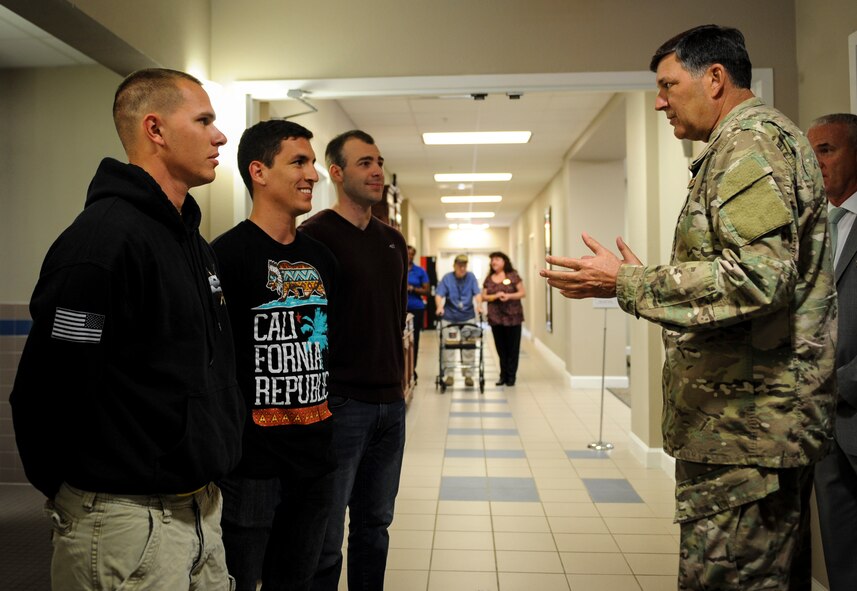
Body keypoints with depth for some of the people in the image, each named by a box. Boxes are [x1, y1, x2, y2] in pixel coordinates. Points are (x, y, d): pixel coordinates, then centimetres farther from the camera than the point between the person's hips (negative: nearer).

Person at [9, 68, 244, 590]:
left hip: (202, 508, 8)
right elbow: (46, 395, -21)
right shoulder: (102, 240, -20)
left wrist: (204, 477, 16)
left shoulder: (192, 239, 10)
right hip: (130, 520, -8)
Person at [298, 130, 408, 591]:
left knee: (375, 525, 18)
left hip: (390, 403, 6)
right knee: (325, 538, 5)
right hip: (339, 403, -6)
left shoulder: (393, 241, 12)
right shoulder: (315, 236, -9)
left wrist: (398, 378, 16)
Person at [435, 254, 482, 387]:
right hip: (449, 317, -1)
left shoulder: (471, 277, 1)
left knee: (469, 346, 3)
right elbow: (439, 294, -11)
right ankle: (449, 374, 9)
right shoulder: (447, 278, -3)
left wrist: (479, 305, -25)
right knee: (448, 346, 0)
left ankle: (468, 374, 13)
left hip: (468, 317, 1)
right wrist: (439, 307, -29)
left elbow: (477, 293, -7)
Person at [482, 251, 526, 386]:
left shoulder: (513, 275, 0)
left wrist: (509, 296, -16)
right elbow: (483, 297, 5)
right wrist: (496, 296, -12)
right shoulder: (489, 279, 10)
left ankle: (511, 376, 9)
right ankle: (503, 375, 16)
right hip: (495, 318, 3)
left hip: (512, 317, -3)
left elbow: (523, 293, -1)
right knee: (501, 348, 7)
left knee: (512, 348, 1)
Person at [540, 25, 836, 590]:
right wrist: (644, 280, 17)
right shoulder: (746, 144, 20)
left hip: (745, 423, -11)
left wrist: (626, 283, -18)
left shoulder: (752, 139, -12)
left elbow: (757, 275, -25)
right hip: (756, 419, 11)